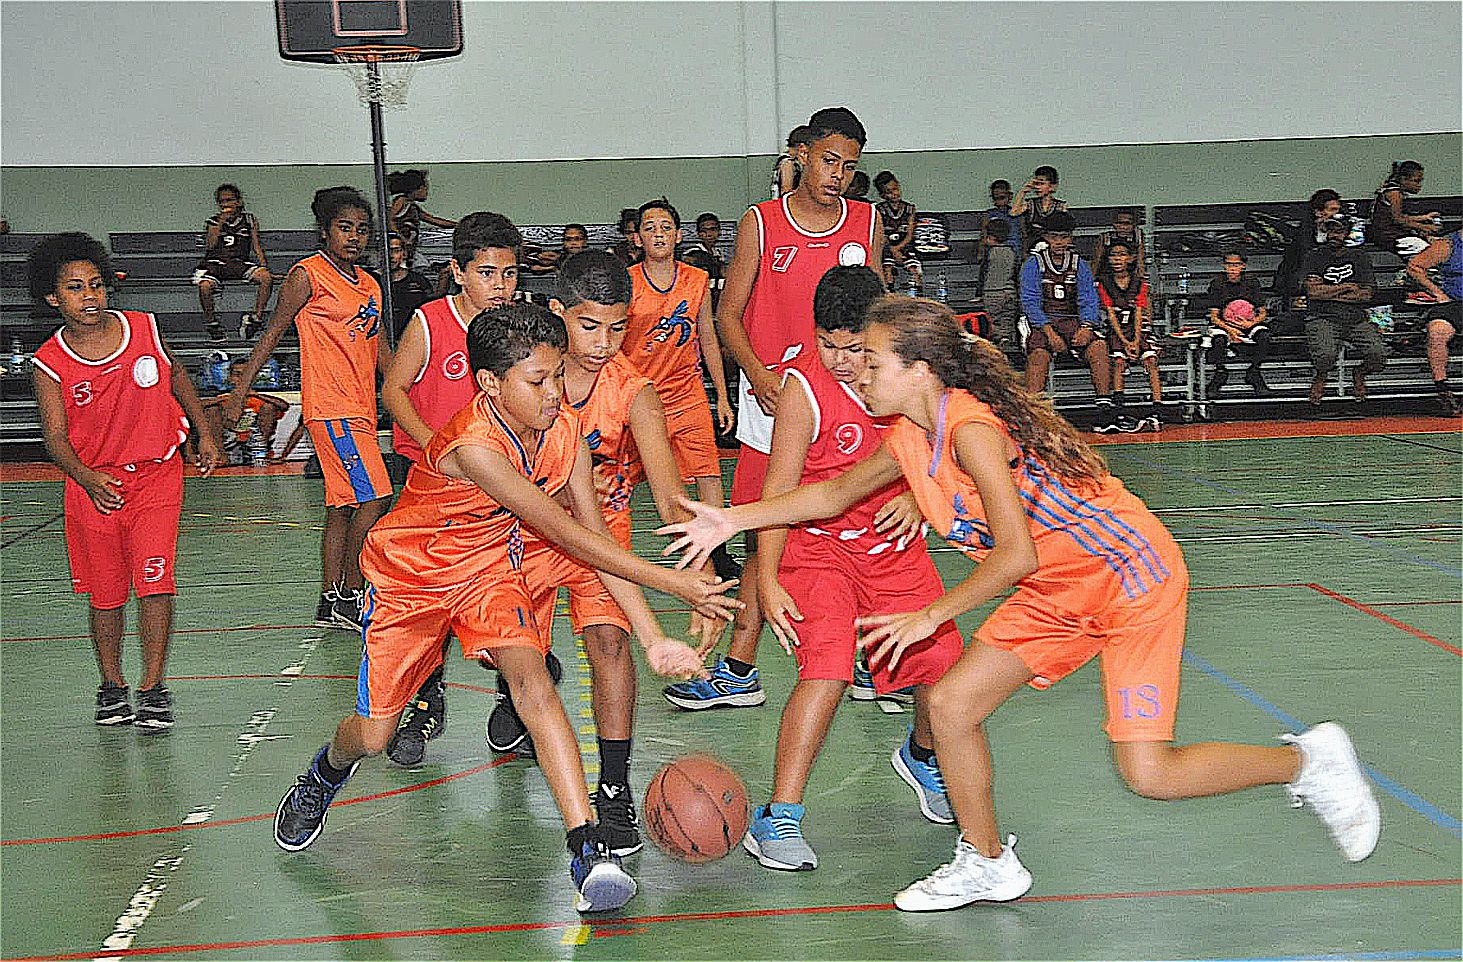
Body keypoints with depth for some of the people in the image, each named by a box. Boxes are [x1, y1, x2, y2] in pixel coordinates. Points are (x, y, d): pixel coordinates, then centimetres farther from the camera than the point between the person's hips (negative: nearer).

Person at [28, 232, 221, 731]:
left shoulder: (144, 328, -5)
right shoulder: (50, 363, -9)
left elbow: (176, 375, 14)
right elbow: (56, 437, -11)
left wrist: (203, 433, 14)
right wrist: (88, 479, -29)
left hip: (155, 475, 0)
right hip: (94, 485, 0)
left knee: (155, 582, -10)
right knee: (106, 594, 8)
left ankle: (153, 688, 0)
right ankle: (112, 686, 27)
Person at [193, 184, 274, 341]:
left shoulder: (249, 220, 16)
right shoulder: (212, 222, 14)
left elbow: (256, 246, 14)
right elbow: (210, 245, -2)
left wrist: (264, 267, -1)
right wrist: (221, 223, -6)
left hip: (240, 262, 1)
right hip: (215, 262, -1)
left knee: (266, 277, -30)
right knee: (204, 286, -33)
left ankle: (257, 316, -20)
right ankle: (211, 321, -9)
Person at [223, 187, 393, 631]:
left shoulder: (369, 286, 16)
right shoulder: (308, 275, -5)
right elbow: (273, 332, -4)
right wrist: (240, 390, -6)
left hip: (360, 408, 8)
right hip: (331, 407, -8)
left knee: (343, 505, 10)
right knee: (373, 497, -14)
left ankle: (331, 603, 16)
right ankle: (351, 595, -4)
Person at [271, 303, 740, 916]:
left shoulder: (564, 433, -15)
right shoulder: (474, 446, -35)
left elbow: (596, 536, -11)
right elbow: (566, 535, -36)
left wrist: (652, 638, -17)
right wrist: (672, 583, -35)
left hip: (490, 566, 4)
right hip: (410, 573, -3)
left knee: (530, 676, -24)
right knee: (372, 735, 3)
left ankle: (587, 849, -29)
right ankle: (325, 774, 43)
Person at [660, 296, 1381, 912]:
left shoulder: (970, 427, -25)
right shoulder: (910, 437, 2)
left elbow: (1017, 554, -29)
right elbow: (836, 493, 18)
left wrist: (930, 617, -20)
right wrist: (733, 519, 14)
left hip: (1131, 576, -9)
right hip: (1058, 592, 9)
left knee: (1148, 774, -12)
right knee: (950, 703, 1)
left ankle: (1308, 759, 11)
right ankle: (985, 864, 19)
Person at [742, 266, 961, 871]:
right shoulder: (804, 388, -19)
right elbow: (779, 490, -17)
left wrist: (917, 498, -9)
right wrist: (767, 582, -22)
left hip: (893, 543, 5)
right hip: (818, 543, -5)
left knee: (941, 663, 4)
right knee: (827, 668, -22)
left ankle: (921, 757, 39)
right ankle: (777, 820, -15)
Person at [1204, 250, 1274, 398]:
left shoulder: (1252, 283, -1)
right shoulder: (1217, 284, -5)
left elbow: (1263, 313, 0)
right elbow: (1214, 317, -7)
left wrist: (1251, 323, -22)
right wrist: (1229, 329, -26)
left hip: (1248, 325, 1)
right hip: (1223, 324, -1)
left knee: (1263, 335, -30)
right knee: (1219, 339, -36)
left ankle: (1253, 374, -13)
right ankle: (1220, 374, -10)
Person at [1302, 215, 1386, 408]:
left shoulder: (1359, 257, 14)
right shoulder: (1314, 257, 8)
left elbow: (1366, 295, 3)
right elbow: (1313, 291, -8)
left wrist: (1330, 294, -4)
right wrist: (1346, 288, -2)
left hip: (1356, 319, 3)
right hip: (1323, 318, -3)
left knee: (1379, 355, -21)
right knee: (1325, 355, -33)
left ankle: (1359, 374, 17)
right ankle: (1320, 377, 6)